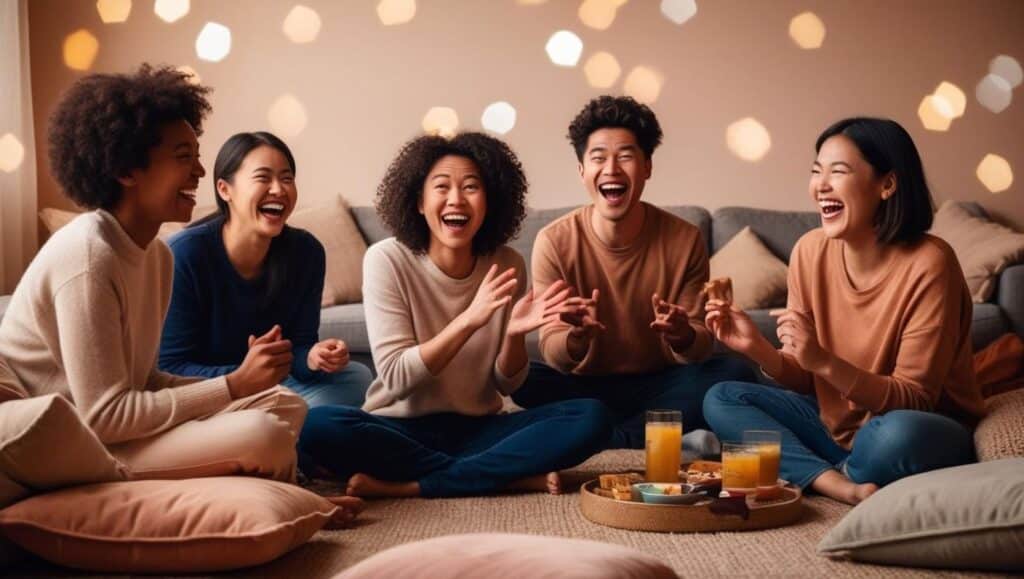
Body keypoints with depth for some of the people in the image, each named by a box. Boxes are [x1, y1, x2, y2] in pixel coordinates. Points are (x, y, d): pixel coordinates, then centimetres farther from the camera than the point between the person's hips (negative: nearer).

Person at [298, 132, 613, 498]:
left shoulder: (507, 265, -1)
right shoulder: (387, 261, -9)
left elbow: (507, 385, 3)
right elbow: (395, 379, -16)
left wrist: (514, 334, -19)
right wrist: (468, 320, -28)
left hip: (477, 429, 3)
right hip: (401, 429, -2)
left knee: (592, 418, -21)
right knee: (316, 426, -33)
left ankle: (405, 486, -23)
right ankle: (513, 476, -24)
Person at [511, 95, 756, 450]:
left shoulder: (685, 240, -8)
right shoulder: (554, 242, -11)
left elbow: (700, 350, -4)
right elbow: (553, 355, -12)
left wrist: (683, 337, -29)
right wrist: (578, 338, -37)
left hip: (658, 385, 1)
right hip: (585, 388, -1)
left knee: (736, 374, -25)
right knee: (524, 381, -31)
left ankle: (611, 439, -20)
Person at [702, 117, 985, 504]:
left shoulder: (927, 264, -22)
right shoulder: (810, 251, -6)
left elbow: (914, 400, -20)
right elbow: (803, 379, 1)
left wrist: (823, 361, -33)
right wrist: (757, 348, -20)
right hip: (837, 424, 6)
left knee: (897, 434, -38)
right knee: (721, 400, -7)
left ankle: (810, 477, -6)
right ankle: (842, 487, -22)